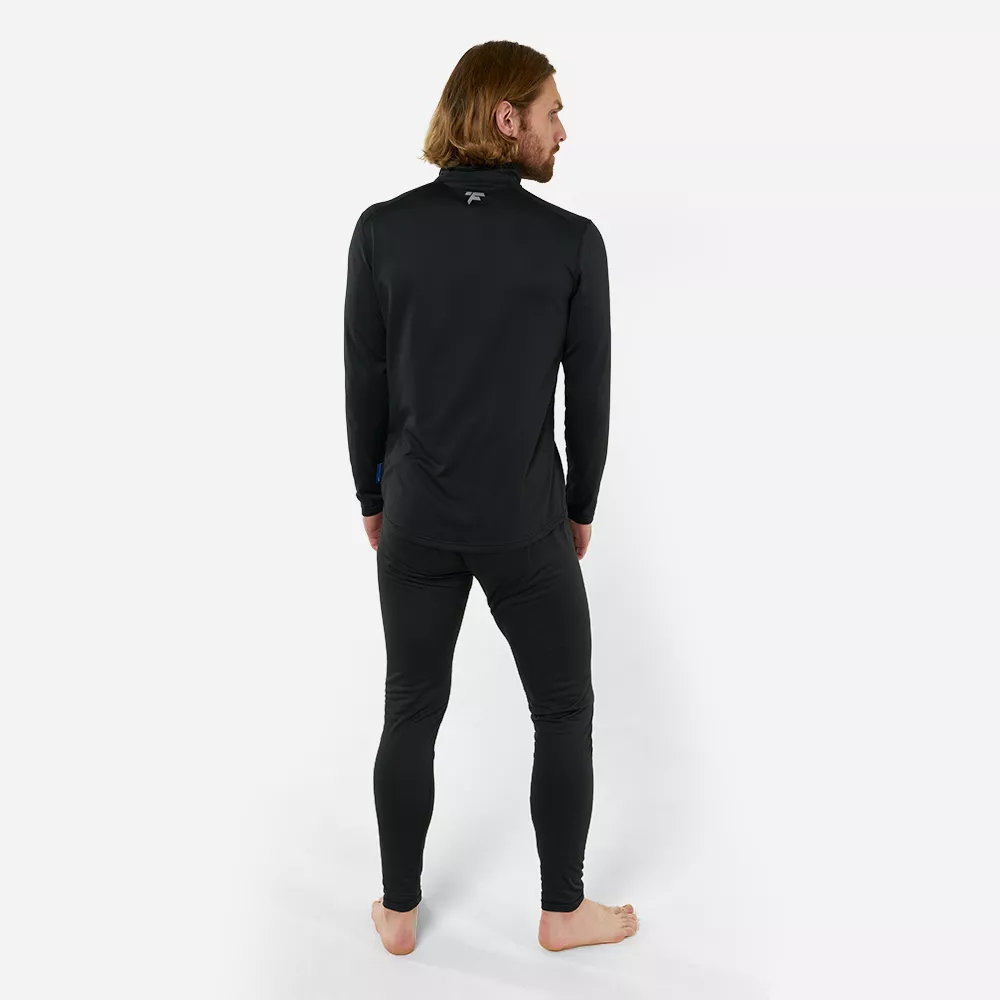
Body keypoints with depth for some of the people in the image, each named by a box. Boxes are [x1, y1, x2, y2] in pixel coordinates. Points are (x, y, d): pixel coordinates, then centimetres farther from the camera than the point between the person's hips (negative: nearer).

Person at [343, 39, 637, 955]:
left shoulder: (382, 230, -7)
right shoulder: (573, 242, -11)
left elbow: (366, 386, -2)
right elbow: (589, 395, -5)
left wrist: (371, 498, 12)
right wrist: (583, 508, 10)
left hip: (415, 520, 3)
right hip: (524, 526, -2)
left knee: (412, 713, 17)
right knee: (564, 713, 16)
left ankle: (399, 911, 31)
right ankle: (564, 910, 30)